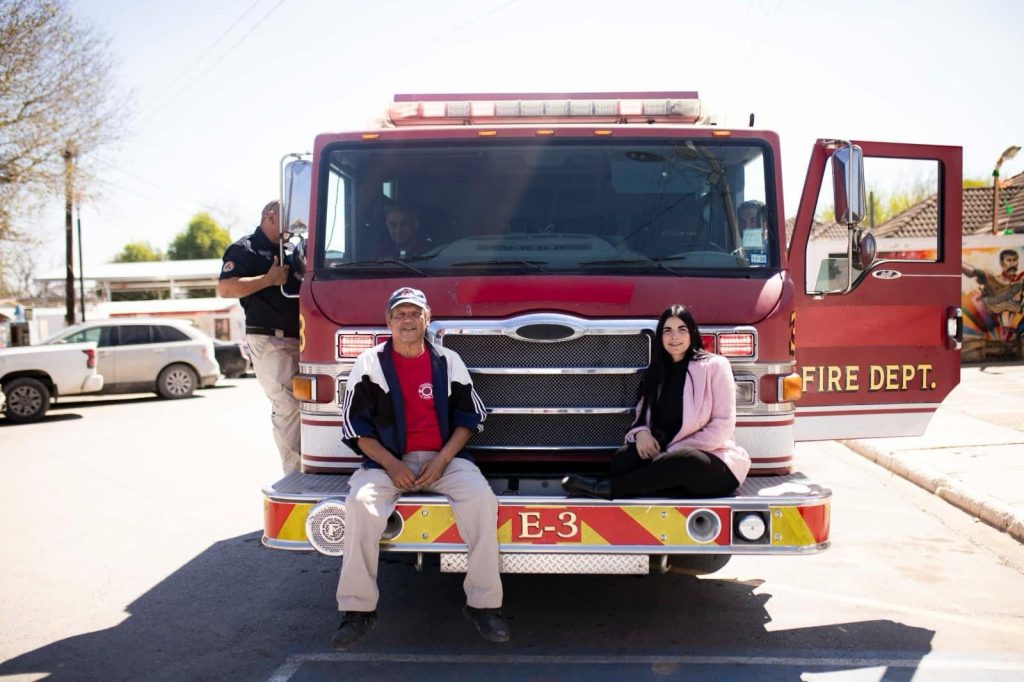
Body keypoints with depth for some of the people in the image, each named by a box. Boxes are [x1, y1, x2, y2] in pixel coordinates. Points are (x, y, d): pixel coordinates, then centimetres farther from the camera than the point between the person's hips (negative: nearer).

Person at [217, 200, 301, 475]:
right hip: (269, 340, -8)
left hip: (296, 339, 8)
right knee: (288, 405, -13)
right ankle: (294, 473, -8)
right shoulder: (245, 249, -2)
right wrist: (269, 279, -16)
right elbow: (225, 289, -15)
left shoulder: (290, 252, 20)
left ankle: (304, 468, 19)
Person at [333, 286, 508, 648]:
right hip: (387, 459, 0)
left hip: (444, 458, 1)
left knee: (481, 497, -27)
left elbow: (469, 416, 8)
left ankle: (483, 604, -16)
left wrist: (442, 460, -7)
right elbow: (355, 425, 1)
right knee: (361, 502, -30)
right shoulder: (369, 363, 4)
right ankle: (358, 608, -15)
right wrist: (392, 465, -12)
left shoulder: (448, 361, 8)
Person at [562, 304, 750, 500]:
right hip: (672, 458, 4)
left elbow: (723, 425, -10)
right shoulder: (657, 372, 13)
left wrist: (675, 449, -16)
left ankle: (606, 487, -28)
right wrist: (641, 432, -13)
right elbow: (643, 415, 12)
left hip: (714, 462, -4)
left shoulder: (714, 365, -4)